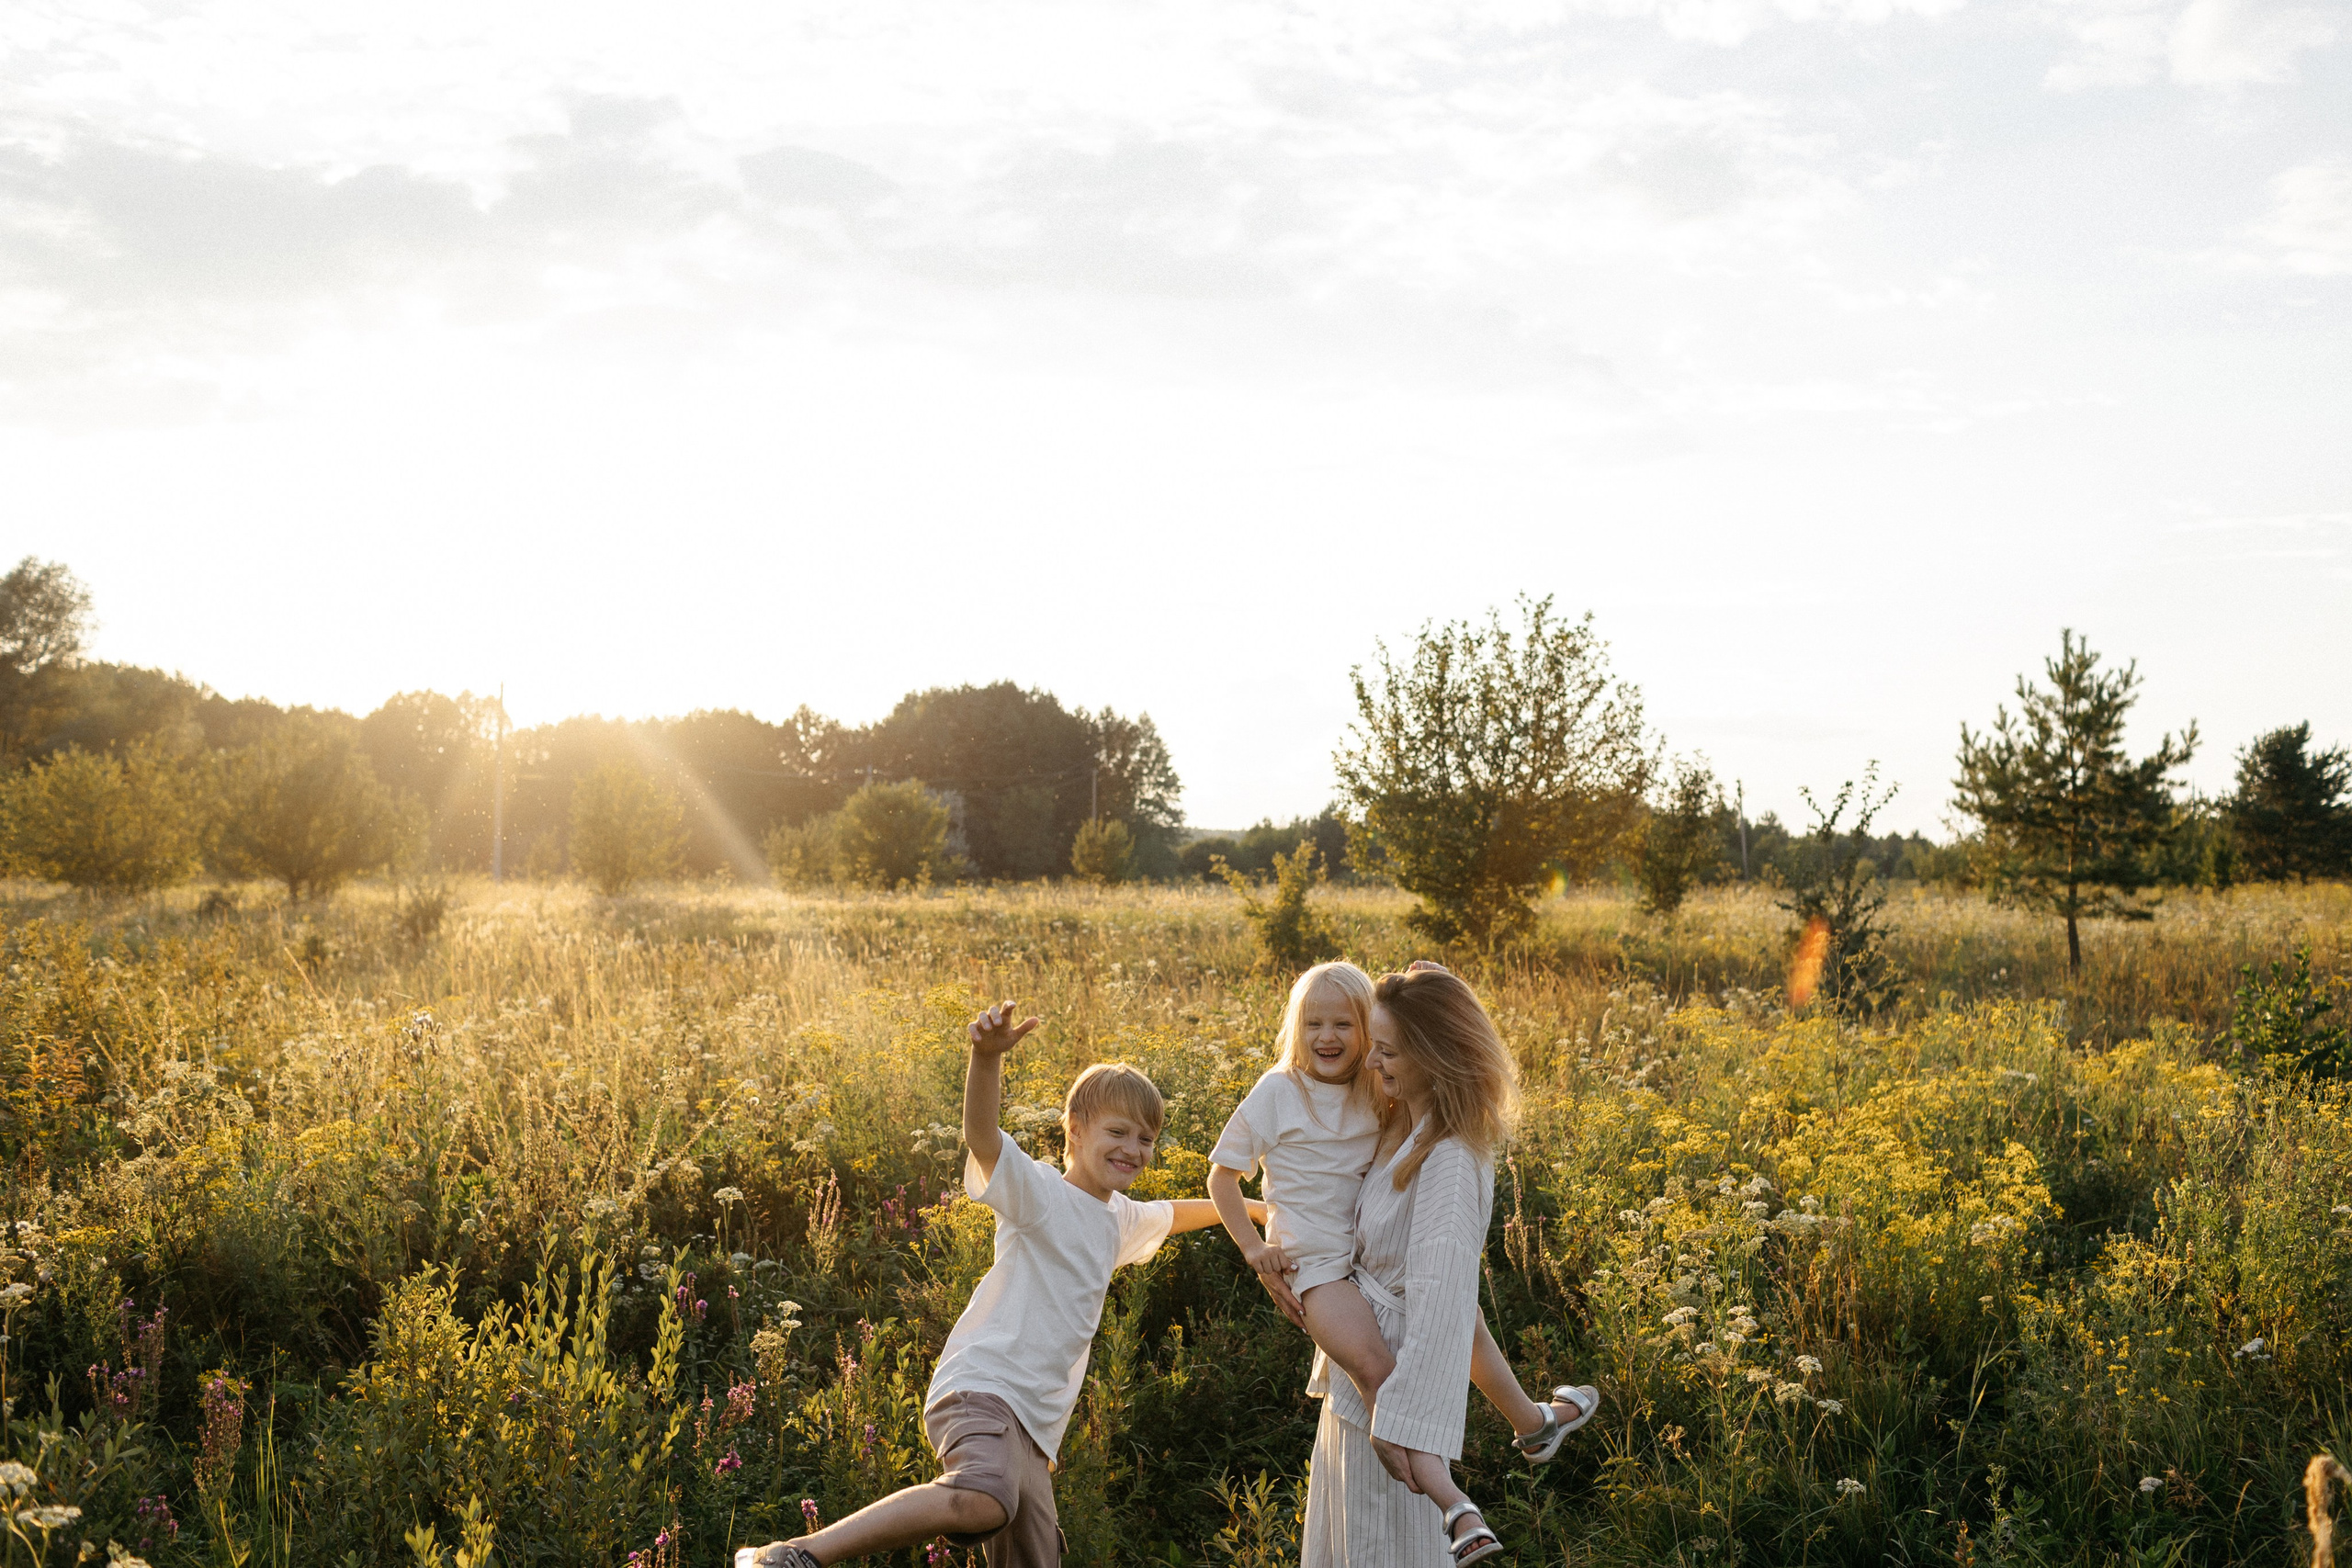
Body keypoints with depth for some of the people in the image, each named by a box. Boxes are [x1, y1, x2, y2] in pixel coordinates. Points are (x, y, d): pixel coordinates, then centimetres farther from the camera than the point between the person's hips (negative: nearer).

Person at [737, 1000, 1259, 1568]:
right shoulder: (1039, 1192, -3)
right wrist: (988, 1057, -42)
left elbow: (1171, 1214, 48)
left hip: (1032, 1427, 9)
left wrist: (1240, 1207, 56)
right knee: (983, 1500, -38)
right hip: (983, 1388, -9)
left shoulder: (1117, 1218, 24)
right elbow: (982, 1139, -24)